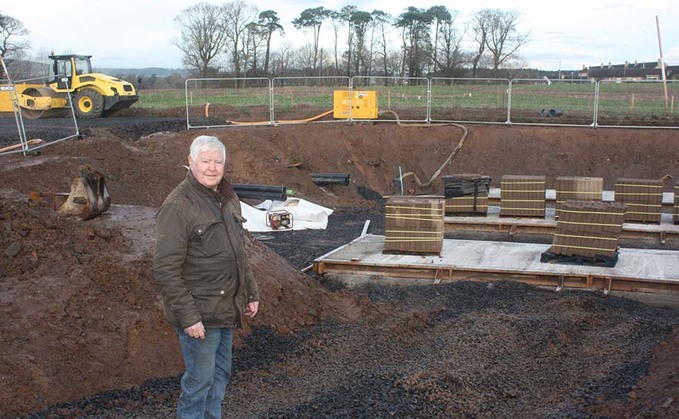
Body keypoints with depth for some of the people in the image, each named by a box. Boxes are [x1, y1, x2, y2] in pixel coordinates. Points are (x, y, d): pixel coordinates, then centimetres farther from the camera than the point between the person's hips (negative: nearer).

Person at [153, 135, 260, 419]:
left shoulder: (228, 199, 8)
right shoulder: (177, 206, -18)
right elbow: (165, 271, -21)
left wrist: (251, 293, 16)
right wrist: (187, 317, -23)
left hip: (227, 309, 8)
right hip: (200, 315, -8)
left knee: (220, 374, 19)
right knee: (200, 379, 1)